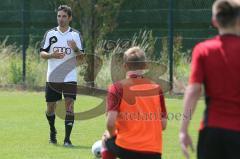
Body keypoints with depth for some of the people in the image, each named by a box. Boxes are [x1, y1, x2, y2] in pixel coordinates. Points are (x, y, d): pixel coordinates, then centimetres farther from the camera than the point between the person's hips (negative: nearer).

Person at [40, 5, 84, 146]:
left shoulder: (75, 35, 2)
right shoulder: (50, 34, 5)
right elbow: (42, 53, 4)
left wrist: (76, 49, -21)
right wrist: (52, 55, -17)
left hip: (70, 77, -2)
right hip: (52, 77, 2)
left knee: (69, 105, -12)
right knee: (50, 107, 8)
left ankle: (67, 139, -11)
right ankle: (53, 131, 35)